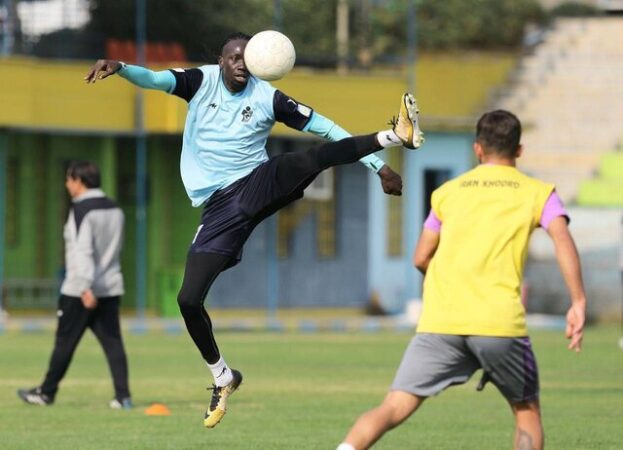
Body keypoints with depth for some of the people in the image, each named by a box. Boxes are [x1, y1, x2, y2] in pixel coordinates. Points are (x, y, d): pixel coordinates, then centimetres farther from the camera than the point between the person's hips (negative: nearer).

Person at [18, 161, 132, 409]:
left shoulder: (81, 209, -12)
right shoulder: (115, 210, 12)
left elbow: (83, 251, -20)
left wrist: (85, 287, -27)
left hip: (79, 291, -7)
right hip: (110, 288, 7)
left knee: (64, 342, 4)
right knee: (113, 342, 2)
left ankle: (46, 392, 14)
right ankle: (123, 396, -7)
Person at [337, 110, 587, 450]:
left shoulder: (448, 192, 20)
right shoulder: (537, 193, 12)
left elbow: (421, 259, 22)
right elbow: (562, 239, -6)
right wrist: (578, 302, -11)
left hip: (440, 321, 2)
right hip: (500, 321, -2)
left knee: (394, 409, -3)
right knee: (527, 410, 19)